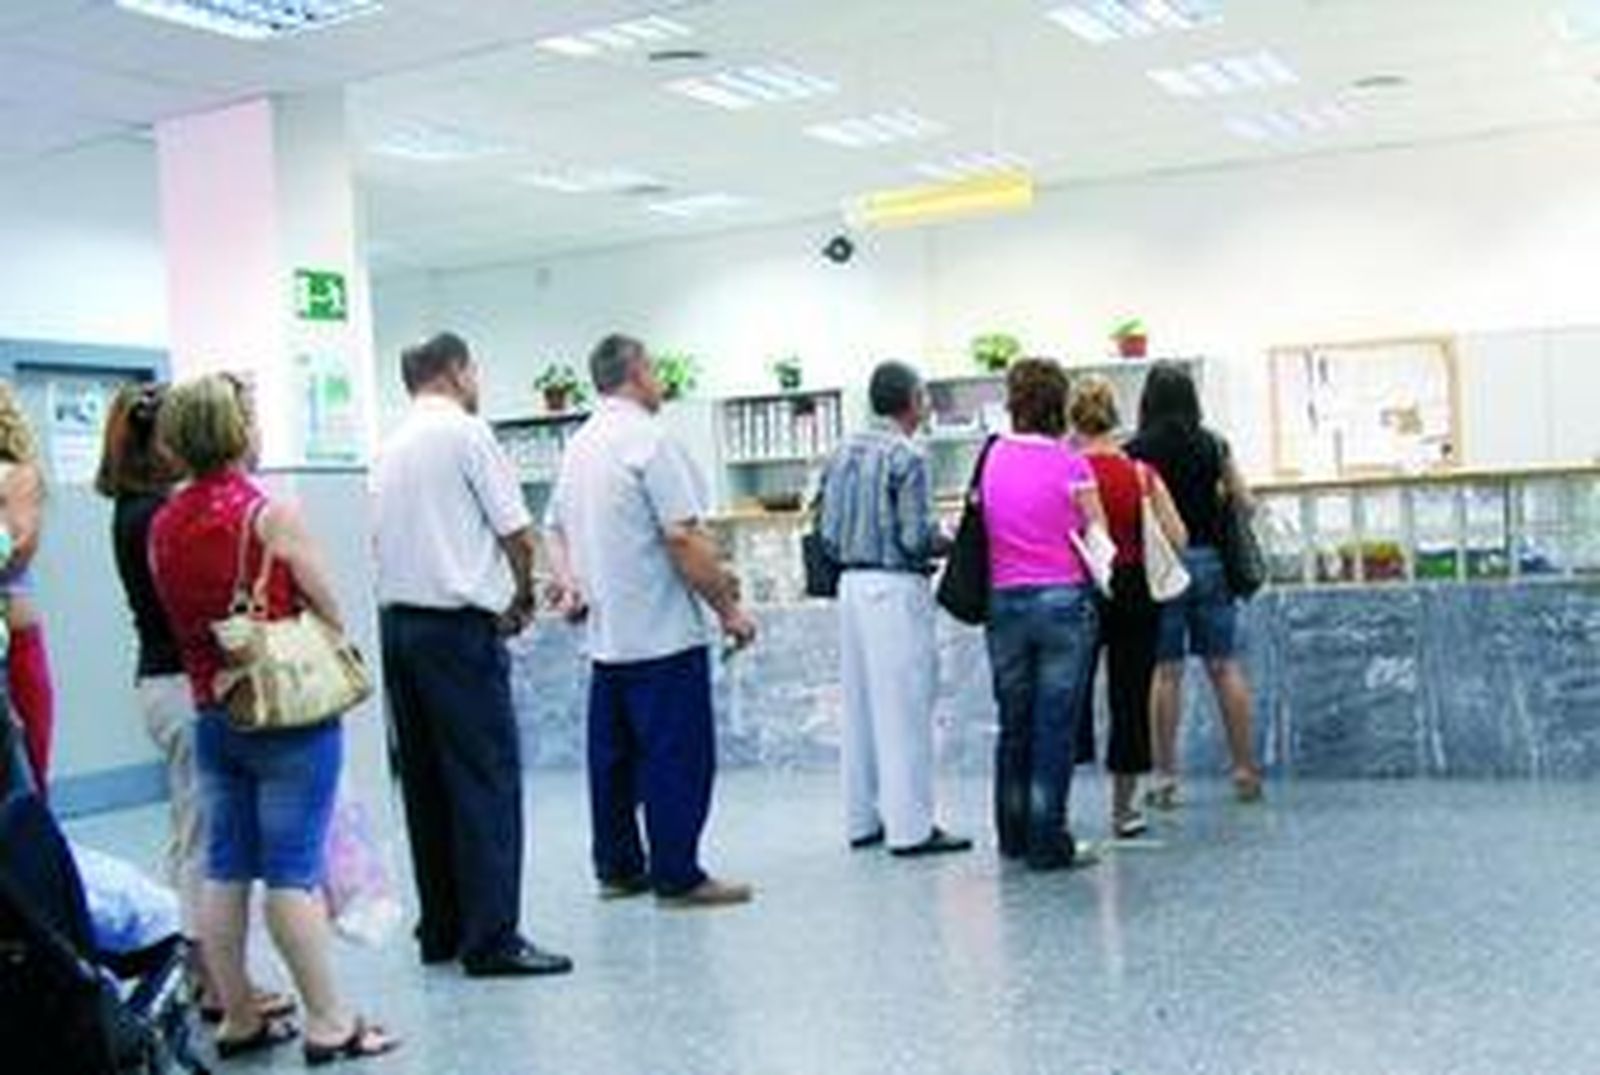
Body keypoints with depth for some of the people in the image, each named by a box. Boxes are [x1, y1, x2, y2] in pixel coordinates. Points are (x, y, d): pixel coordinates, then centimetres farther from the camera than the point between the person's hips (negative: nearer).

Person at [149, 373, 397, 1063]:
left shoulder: (162, 527, 4)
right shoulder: (269, 515, -14)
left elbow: (179, 619, 10)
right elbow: (329, 612, -8)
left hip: (211, 713, 6)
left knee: (224, 868, 11)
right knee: (293, 869, -3)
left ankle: (237, 1018, 19)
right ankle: (327, 1025, 4)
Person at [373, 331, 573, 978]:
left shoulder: (389, 447, 15)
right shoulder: (467, 432, -6)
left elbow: (387, 542, 16)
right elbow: (519, 534, -9)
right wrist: (522, 598, 10)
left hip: (396, 619, 8)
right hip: (458, 625, -8)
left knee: (424, 781, 11)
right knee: (487, 780, -5)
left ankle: (441, 930, 17)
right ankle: (491, 938, -6)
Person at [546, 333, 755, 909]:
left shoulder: (579, 445, 12)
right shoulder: (649, 441, -14)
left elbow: (555, 528, 19)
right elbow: (684, 538, -18)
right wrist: (729, 607, -12)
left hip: (605, 635, 9)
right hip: (663, 633, -8)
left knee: (613, 756, 14)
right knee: (677, 758, -2)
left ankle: (618, 868, 21)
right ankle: (677, 877, 2)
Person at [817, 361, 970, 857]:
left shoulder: (842, 455, 10)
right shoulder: (906, 457, -12)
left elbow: (828, 535, 9)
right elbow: (917, 536, -16)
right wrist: (949, 543, 3)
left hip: (852, 584, 8)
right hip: (896, 588, -8)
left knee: (860, 704, 12)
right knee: (905, 709, -3)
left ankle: (863, 819, 19)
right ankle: (910, 826, 1)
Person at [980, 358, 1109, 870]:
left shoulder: (991, 459, 1)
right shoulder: (1070, 464, -9)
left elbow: (979, 526, 4)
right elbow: (1099, 538, -4)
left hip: (1004, 601, 4)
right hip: (1062, 599, -4)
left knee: (1013, 724, 15)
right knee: (1056, 726, 3)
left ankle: (1014, 837, 24)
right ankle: (1047, 842, 7)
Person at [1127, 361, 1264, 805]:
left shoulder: (1136, 452, -5)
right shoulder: (1213, 446, 3)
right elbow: (1244, 503, 9)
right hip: (1210, 561, 3)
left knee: (1164, 671, 2)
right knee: (1225, 666, 8)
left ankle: (1165, 777, 4)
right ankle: (1246, 770, 13)